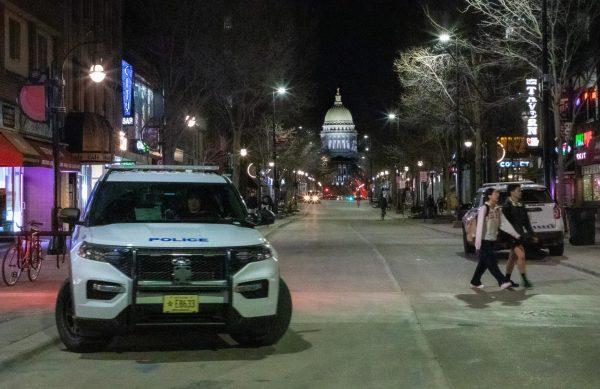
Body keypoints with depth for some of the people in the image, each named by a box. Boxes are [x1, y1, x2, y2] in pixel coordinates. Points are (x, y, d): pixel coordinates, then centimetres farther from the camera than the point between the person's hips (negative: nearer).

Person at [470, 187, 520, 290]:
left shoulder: (497, 209, 10)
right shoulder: (484, 208, -12)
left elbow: (503, 224, 13)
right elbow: (480, 226, -15)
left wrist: (516, 234, 8)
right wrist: (478, 243, -19)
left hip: (492, 240, 8)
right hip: (484, 240, -8)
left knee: (483, 263, 12)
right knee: (491, 263, -8)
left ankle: (475, 282, 22)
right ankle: (502, 282, -11)